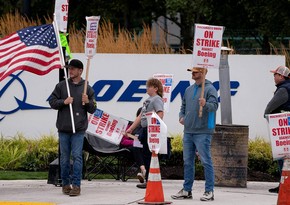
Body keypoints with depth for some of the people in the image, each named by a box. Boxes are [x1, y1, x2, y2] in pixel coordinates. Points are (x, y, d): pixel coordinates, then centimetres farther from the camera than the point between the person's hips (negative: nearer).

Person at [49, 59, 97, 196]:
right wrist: (64, 102, -11)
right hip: (63, 128, 2)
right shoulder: (61, 86, 7)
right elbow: (52, 101, 6)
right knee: (64, 157, 7)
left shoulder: (87, 88, 4)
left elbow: (93, 109, 6)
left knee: (77, 156, -8)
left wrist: (88, 102, -15)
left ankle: (76, 185, -8)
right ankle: (65, 184, 17)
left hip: (79, 129, -2)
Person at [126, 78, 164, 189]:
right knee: (146, 155, 10)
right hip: (145, 130, 9)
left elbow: (160, 115, -21)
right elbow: (140, 116, 24)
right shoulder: (148, 100, 20)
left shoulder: (157, 99, -8)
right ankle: (148, 180, 13)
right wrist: (131, 129, 22)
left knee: (149, 155, -7)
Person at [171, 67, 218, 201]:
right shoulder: (189, 90, 16)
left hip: (203, 132, -8)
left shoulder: (210, 89, -6)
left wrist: (205, 104, -39)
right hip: (188, 131, 8)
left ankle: (209, 191, -4)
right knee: (187, 161, 12)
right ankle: (187, 190, 19)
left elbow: (214, 106, -19)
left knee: (206, 161, -7)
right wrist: (181, 116, 8)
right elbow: (183, 106, 26)